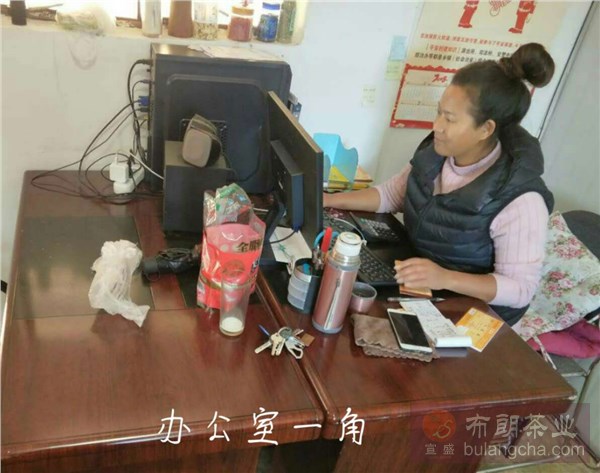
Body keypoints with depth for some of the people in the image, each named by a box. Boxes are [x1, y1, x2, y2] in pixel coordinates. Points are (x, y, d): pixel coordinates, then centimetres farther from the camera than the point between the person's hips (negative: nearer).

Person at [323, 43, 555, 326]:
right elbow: (392, 194, 7)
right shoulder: (436, 152, -8)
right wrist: (329, 201, -3)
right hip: (414, 287, 6)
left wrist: (446, 278, -37)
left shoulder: (518, 199, -27)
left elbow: (521, 288, -23)